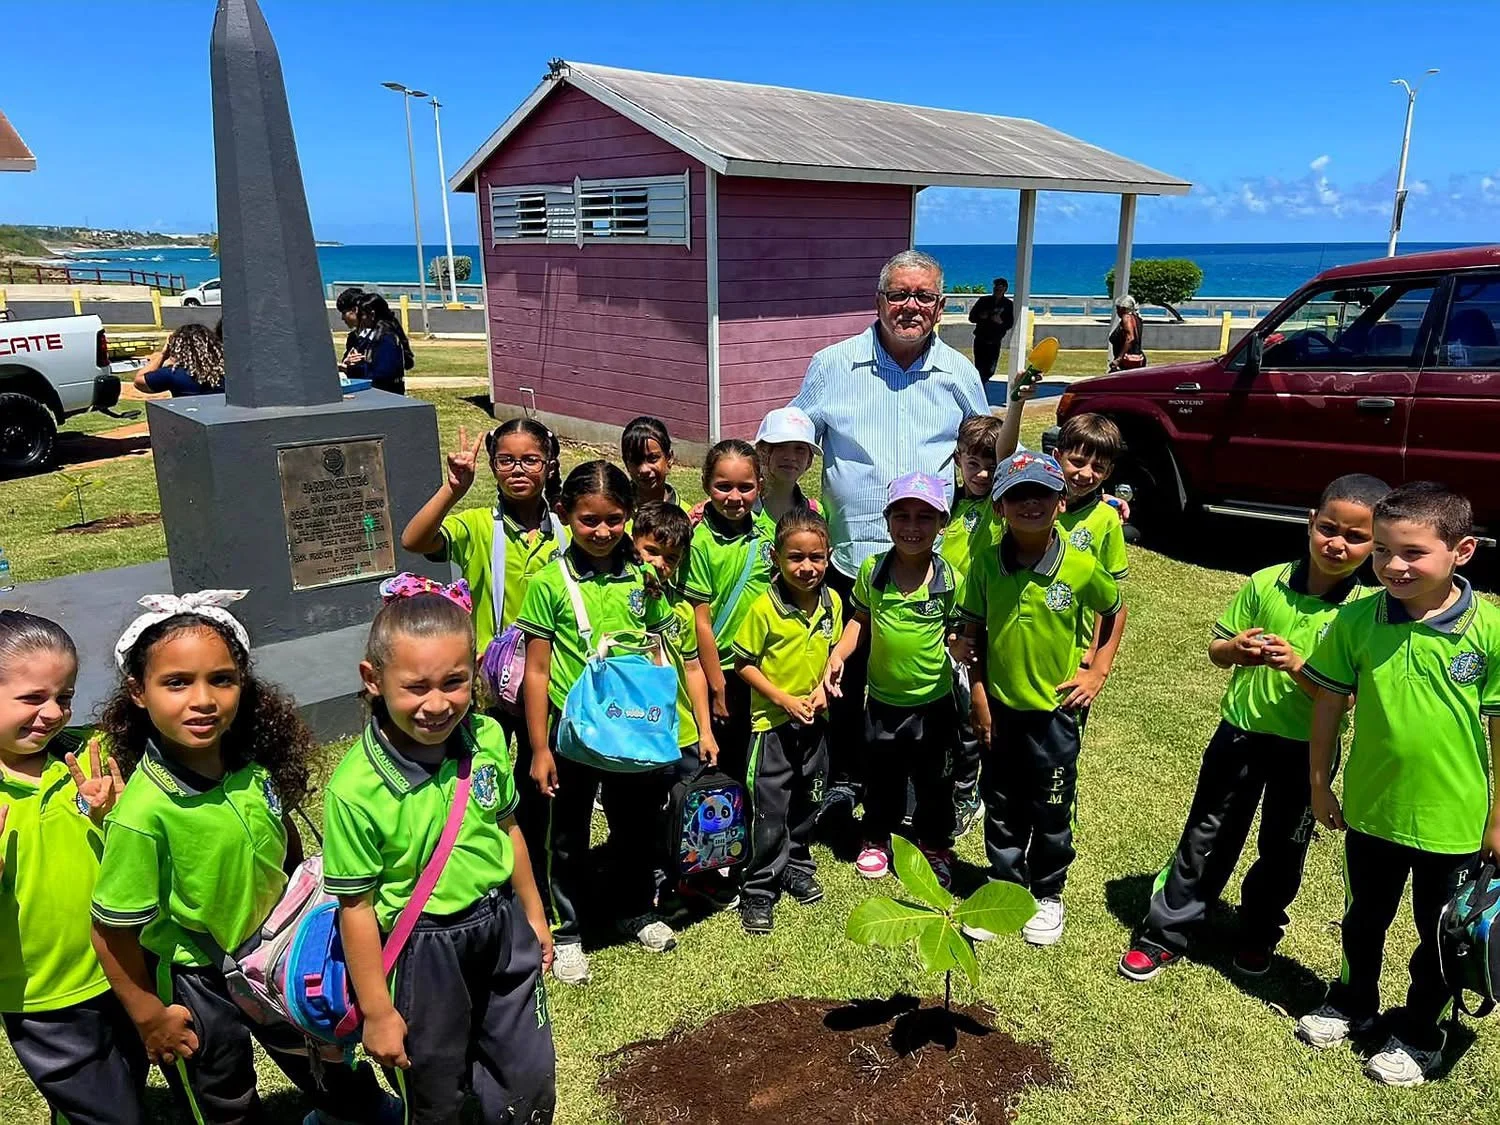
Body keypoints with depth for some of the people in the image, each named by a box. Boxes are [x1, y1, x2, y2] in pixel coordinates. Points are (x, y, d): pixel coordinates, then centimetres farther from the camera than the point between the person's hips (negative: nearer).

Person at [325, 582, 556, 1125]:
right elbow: (356, 905, -17)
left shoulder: (487, 738, -11)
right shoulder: (356, 788, -25)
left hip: (502, 927, 4)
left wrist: (533, 913, 15)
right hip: (422, 952, -4)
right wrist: (377, 1012, -9)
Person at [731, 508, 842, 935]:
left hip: (814, 723, 5)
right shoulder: (764, 608, -19)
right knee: (770, 812, 1)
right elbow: (744, 663, -13)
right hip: (772, 722, -5)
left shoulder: (832, 602, -3)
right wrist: (784, 699, -18)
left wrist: (823, 689, -7)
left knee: (806, 802, 20)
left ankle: (798, 867, 41)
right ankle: (759, 889, 16)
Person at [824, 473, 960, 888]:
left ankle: (935, 846, 40)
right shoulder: (872, 570, -8)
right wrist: (837, 655, -6)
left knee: (934, 781, 16)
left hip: (934, 701, -1)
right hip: (883, 698, 2)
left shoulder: (949, 578, -13)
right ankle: (877, 839, 44)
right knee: (881, 777, 20)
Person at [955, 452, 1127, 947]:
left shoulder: (1081, 566, -15)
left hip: (1054, 709, -1)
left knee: (1052, 812, 13)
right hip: (1000, 708, 2)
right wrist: (979, 697, -3)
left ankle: (1047, 895, 35)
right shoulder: (986, 564, -11)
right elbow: (974, 634, -2)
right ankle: (1004, 887, 36)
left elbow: (1116, 610, 4)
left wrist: (1099, 670, -1)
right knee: (1001, 809, 16)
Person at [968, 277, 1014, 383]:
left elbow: (1009, 324, 0)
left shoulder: (1008, 304, 0)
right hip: (980, 340, -1)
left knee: (989, 372, 3)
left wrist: (1001, 322, -21)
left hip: (995, 343, 1)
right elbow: (971, 317, 5)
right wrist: (980, 317, -15)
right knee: (979, 369, -5)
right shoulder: (984, 301, 2)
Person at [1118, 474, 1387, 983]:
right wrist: (1235, 648, -21)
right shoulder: (1265, 584, -8)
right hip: (1241, 732, 1)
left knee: (1282, 850, 18)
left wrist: (1298, 667, -31)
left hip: (1307, 749, -1)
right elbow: (1216, 650, 1)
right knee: (1207, 837, 11)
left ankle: (1259, 933, 42)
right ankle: (1165, 932, 23)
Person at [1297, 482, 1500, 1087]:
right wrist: (1320, 784, 5)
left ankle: (1418, 1032, 42)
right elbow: (1328, 702, -1)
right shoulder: (1357, 619, -12)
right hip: (1370, 809, 2)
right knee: (1364, 918, 23)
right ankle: (1354, 1002, 48)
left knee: (1441, 938, 19)